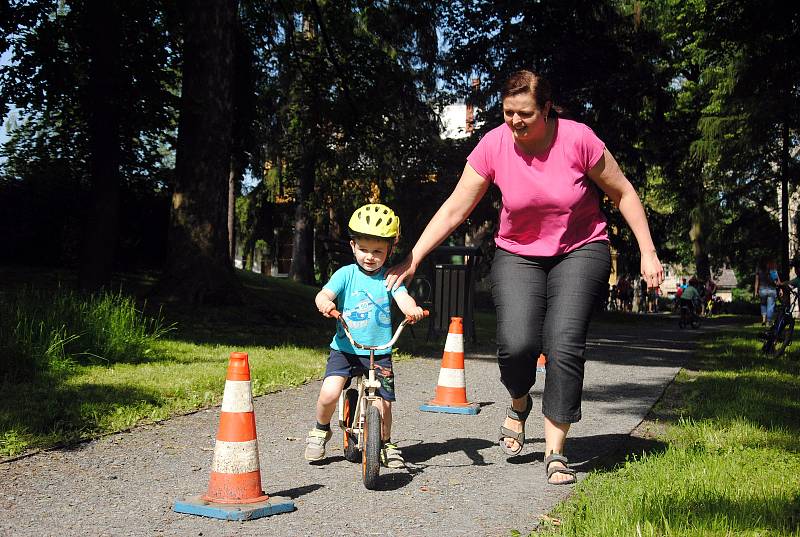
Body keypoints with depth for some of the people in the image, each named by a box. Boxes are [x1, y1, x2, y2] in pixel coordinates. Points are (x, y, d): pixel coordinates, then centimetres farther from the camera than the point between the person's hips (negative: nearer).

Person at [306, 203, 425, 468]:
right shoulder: (346, 274, -1)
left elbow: (402, 297, -15)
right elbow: (325, 293, -14)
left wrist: (413, 309, -39)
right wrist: (324, 302, -40)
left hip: (380, 352, 1)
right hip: (345, 349, -1)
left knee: (383, 404, 2)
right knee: (329, 393, -19)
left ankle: (385, 444, 31)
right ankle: (320, 431, 12)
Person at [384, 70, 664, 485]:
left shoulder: (577, 139, -17)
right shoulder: (493, 146, -13)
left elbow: (622, 192, -5)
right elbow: (454, 209, -8)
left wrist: (648, 253, -7)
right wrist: (412, 260, -13)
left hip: (580, 252, -1)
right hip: (518, 256, 1)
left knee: (564, 345, -18)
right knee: (516, 345, -19)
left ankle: (554, 453, -5)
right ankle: (519, 404, 18)